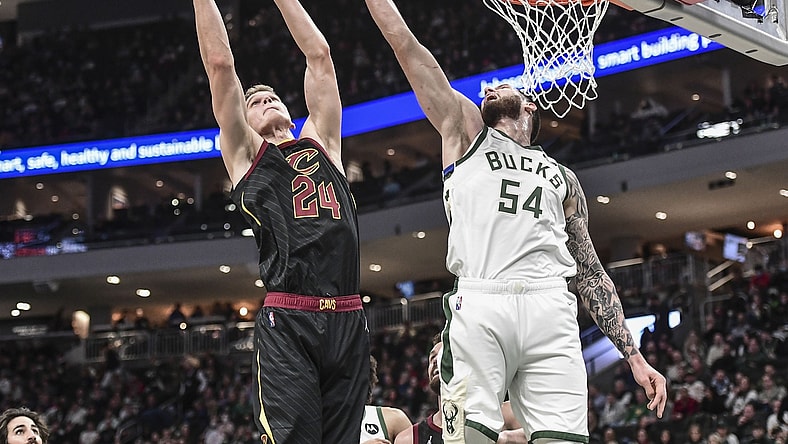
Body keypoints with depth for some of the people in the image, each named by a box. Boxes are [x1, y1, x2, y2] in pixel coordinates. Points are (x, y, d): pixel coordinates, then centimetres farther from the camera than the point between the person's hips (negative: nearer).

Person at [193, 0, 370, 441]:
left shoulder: (322, 143, 24)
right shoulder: (246, 153, 15)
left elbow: (319, 55, 24)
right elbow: (220, 62, 10)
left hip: (348, 320, 4)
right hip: (287, 322, -4)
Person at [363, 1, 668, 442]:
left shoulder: (562, 178, 31)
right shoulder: (466, 130, 26)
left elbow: (591, 272, 26)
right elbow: (403, 42, 19)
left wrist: (634, 355, 17)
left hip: (551, 309, 2)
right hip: (479, 306, -2)